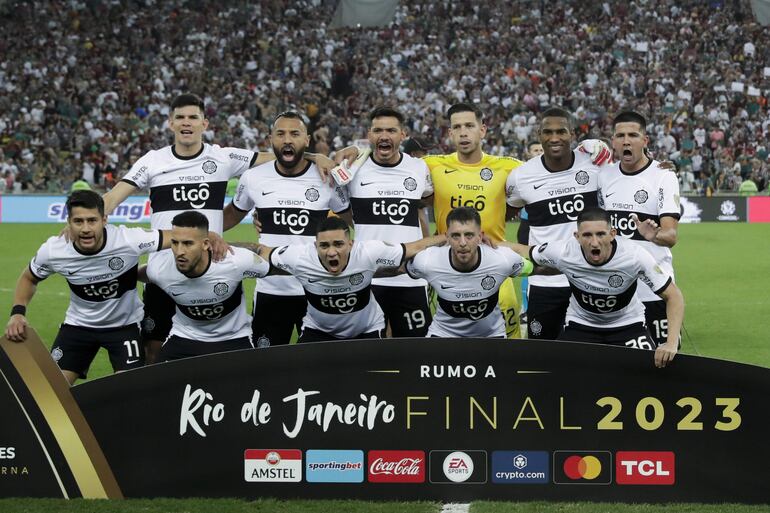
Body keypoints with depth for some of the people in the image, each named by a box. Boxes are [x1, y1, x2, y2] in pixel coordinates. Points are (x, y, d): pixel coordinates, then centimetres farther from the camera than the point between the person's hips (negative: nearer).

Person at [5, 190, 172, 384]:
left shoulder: (129, 240, -30)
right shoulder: (52, 251, -21)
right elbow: (29, 278, 1)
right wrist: (17, 312, -13)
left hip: (124, 324, -2)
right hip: (78, 324, 2)